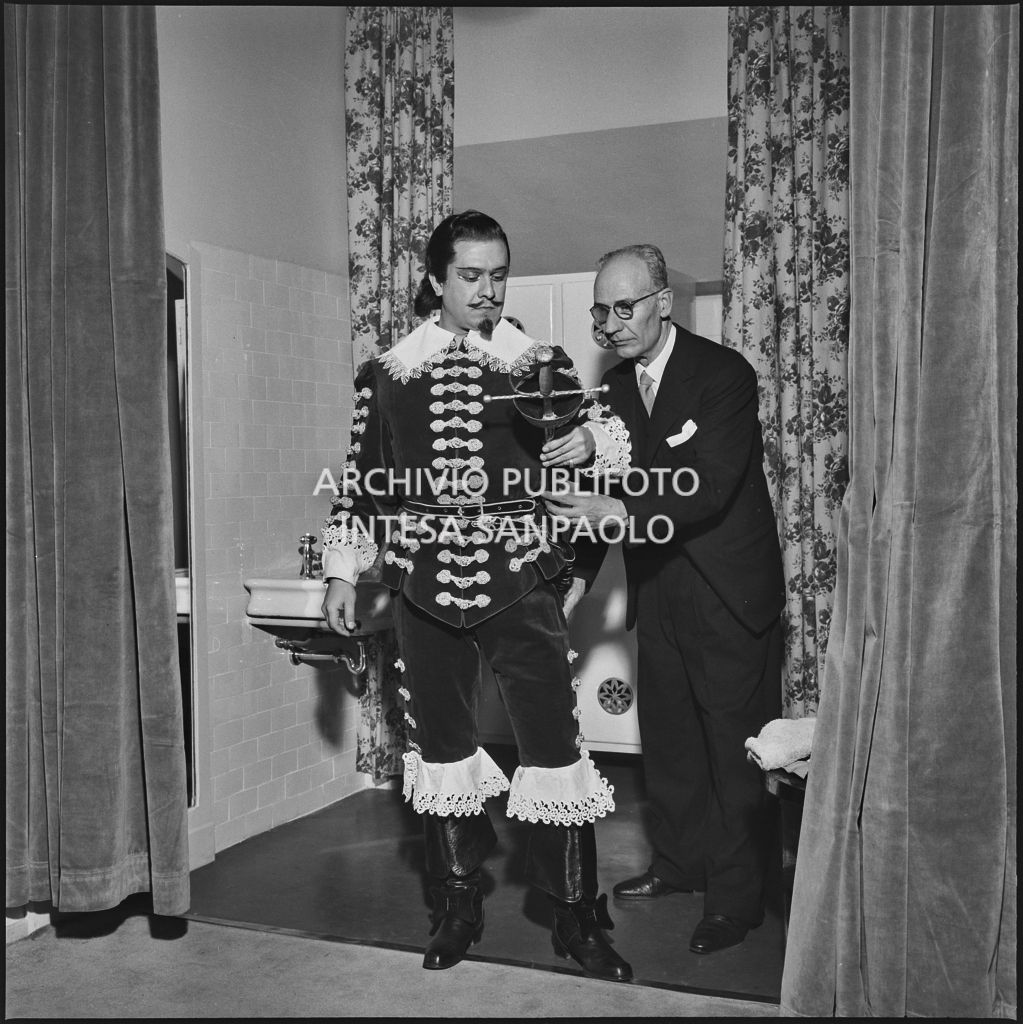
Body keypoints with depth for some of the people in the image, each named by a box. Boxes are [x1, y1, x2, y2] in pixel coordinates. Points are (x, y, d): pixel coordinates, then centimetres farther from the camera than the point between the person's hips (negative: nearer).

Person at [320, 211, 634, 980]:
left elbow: (605, 437, 2)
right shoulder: (386, 374, 7)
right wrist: (342, 573, 8)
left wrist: (591, 440, -21)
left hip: (521, 584, -1)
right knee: (442, 745, 11)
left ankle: (577, 917, 13)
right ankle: (459, 908, 28)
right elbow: (362, 483, 11)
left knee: (553, 744, -3)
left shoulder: (541, 364, 4)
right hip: (426, 588, 2)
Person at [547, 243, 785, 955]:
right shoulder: (614, 389, 6)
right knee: (667, 737, 16)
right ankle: (681, 864, 33)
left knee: (735, 745, 1)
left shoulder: (724, 373, -14)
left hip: (728, 593, -6)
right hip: (658, 592, 6)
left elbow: (710, 489, -23)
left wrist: (622, 514, -34)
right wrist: (575, 576, 2)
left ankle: (737, 899, 13)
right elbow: (603, 493, 9)